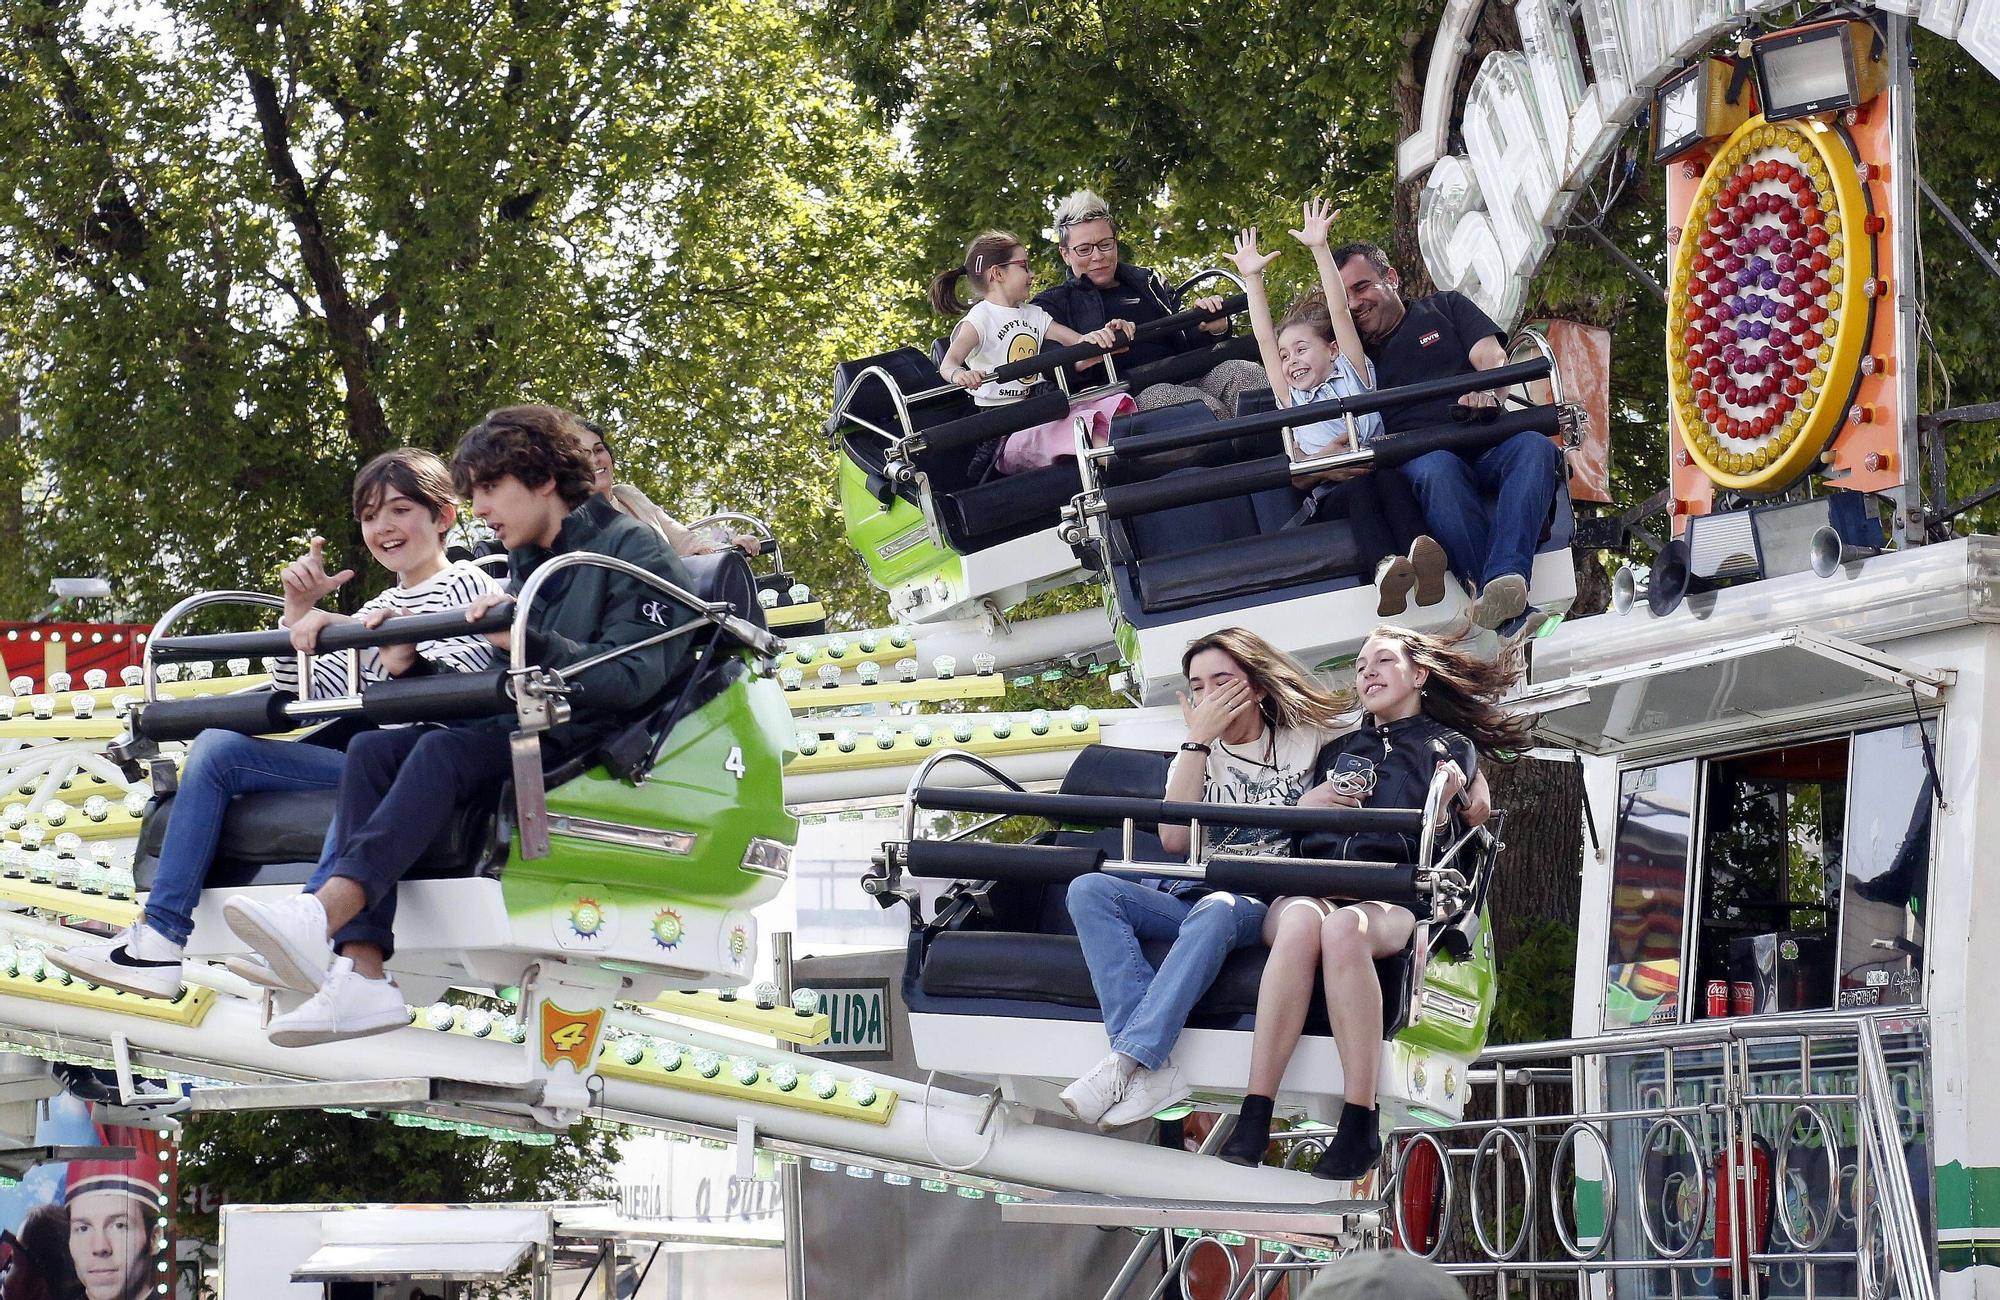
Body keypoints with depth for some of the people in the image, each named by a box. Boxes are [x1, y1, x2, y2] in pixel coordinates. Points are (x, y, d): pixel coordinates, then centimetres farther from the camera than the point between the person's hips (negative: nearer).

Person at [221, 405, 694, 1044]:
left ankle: (326, 909, -51)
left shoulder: (634, 552, -2)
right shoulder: (524, 567, 22)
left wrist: (527, 641, -26)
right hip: (523, 734, 8)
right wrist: (415, 667, 0)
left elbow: (634, 679, -16)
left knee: (444, 750, -32)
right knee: (371, 750, -15)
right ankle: (361, 977, -32)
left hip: (598, 749, -8)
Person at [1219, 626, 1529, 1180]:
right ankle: (1253, 1120, -47)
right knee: (1302, 922, -37)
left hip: (1393, 899, -2)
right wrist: (1310, 805, 6)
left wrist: (1450, 806, -11)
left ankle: (1360, 1127, -42)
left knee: (1344, 927, -40)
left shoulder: (1452, 746, 23)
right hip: (1311, 886, 2)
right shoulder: (1337, 751, 33)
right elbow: (1291, 834, 27)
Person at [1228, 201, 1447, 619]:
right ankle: (1385, 565, -63)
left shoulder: (1353, 374, 22)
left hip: (1374, 473, 0)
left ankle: (1418, 547, -62)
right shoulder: (1291, 399, 26)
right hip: (1328, 497, 0)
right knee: (1360, 488, -35)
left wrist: (1320, 248, 11)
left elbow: (1339, 313, 16)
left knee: (1390, 478, -35)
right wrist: (1252, 278, 20)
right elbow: (1265, 339, 22)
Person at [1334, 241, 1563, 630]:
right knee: (1438, 468, -39)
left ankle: (1502, 580, -55)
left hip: (1485, 445, 1)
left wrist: (1484, 389, -15)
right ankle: (1514, 614, -54)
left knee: (1535, 449, -33)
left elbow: (1492, 357, 10)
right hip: (1417, 460, -1)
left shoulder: (1445, 309, 25)